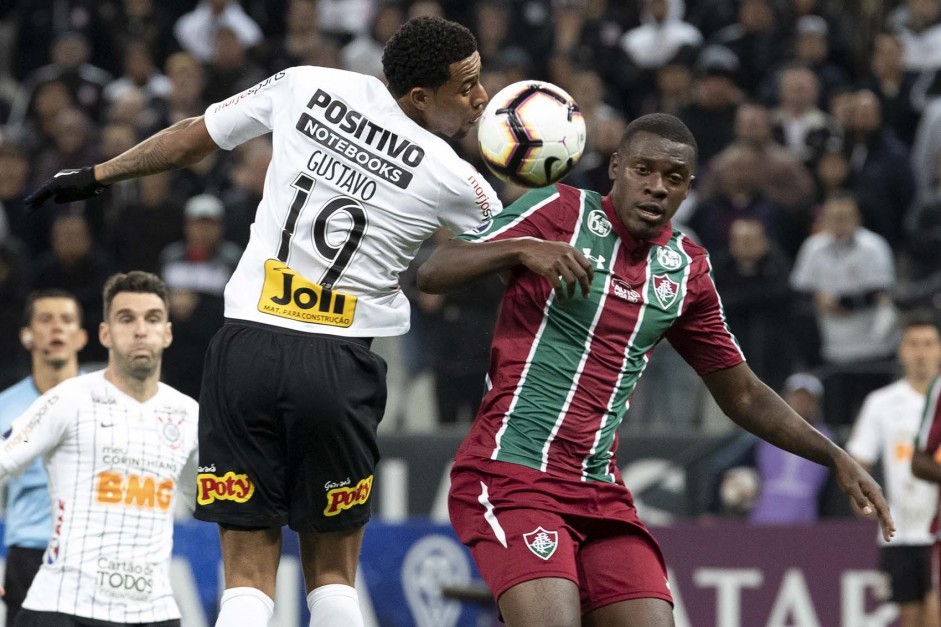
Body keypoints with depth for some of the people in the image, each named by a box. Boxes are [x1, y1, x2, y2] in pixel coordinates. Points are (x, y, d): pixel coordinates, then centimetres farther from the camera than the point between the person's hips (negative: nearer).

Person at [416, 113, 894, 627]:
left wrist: (836, 459, 13)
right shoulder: (561, 212, -2)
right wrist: (521, 248, -24)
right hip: (510, 474, -6)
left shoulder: (686, 270, 13)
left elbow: (742, 395, 22)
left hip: (599, 489, 6)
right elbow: (431, 274, -7)